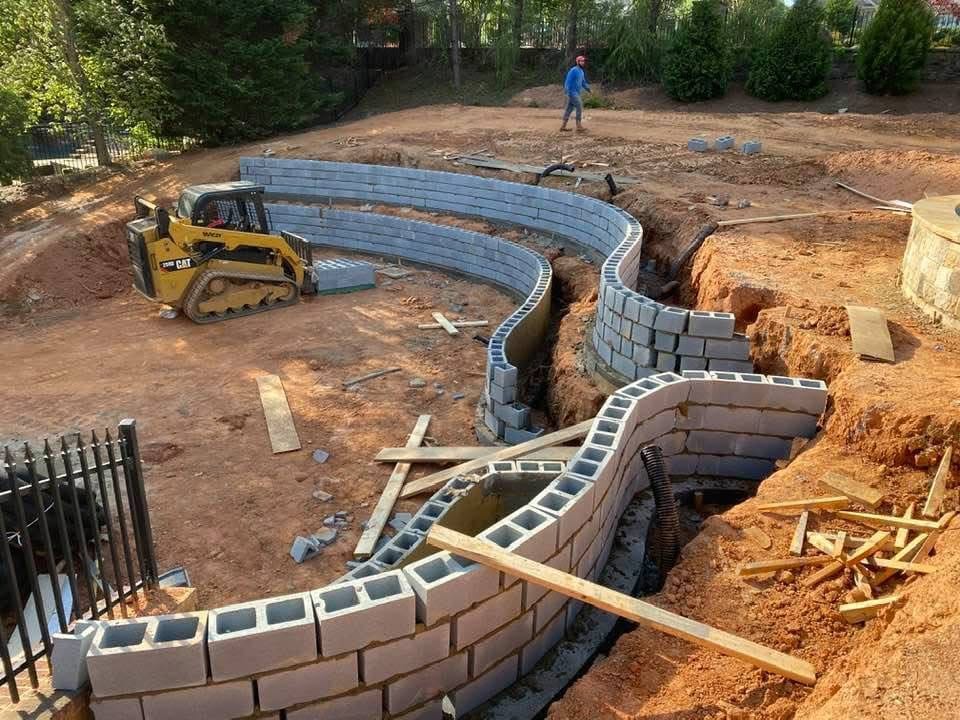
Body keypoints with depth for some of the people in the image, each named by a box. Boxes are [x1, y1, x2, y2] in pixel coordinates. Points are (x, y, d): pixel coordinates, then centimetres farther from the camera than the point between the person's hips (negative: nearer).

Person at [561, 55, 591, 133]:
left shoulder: (581, 71, 15)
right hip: (572, 93, -9)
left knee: (569, 109, 9)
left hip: (576, 93, 9)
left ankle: (563, 126, 13)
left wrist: (588, 89, 11)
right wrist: (569, 92, -23)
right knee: (579, 108, -11)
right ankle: (579, 126, -9)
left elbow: (583, 82, 23)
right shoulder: (573, 70, -13)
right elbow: (568, 81, -18)